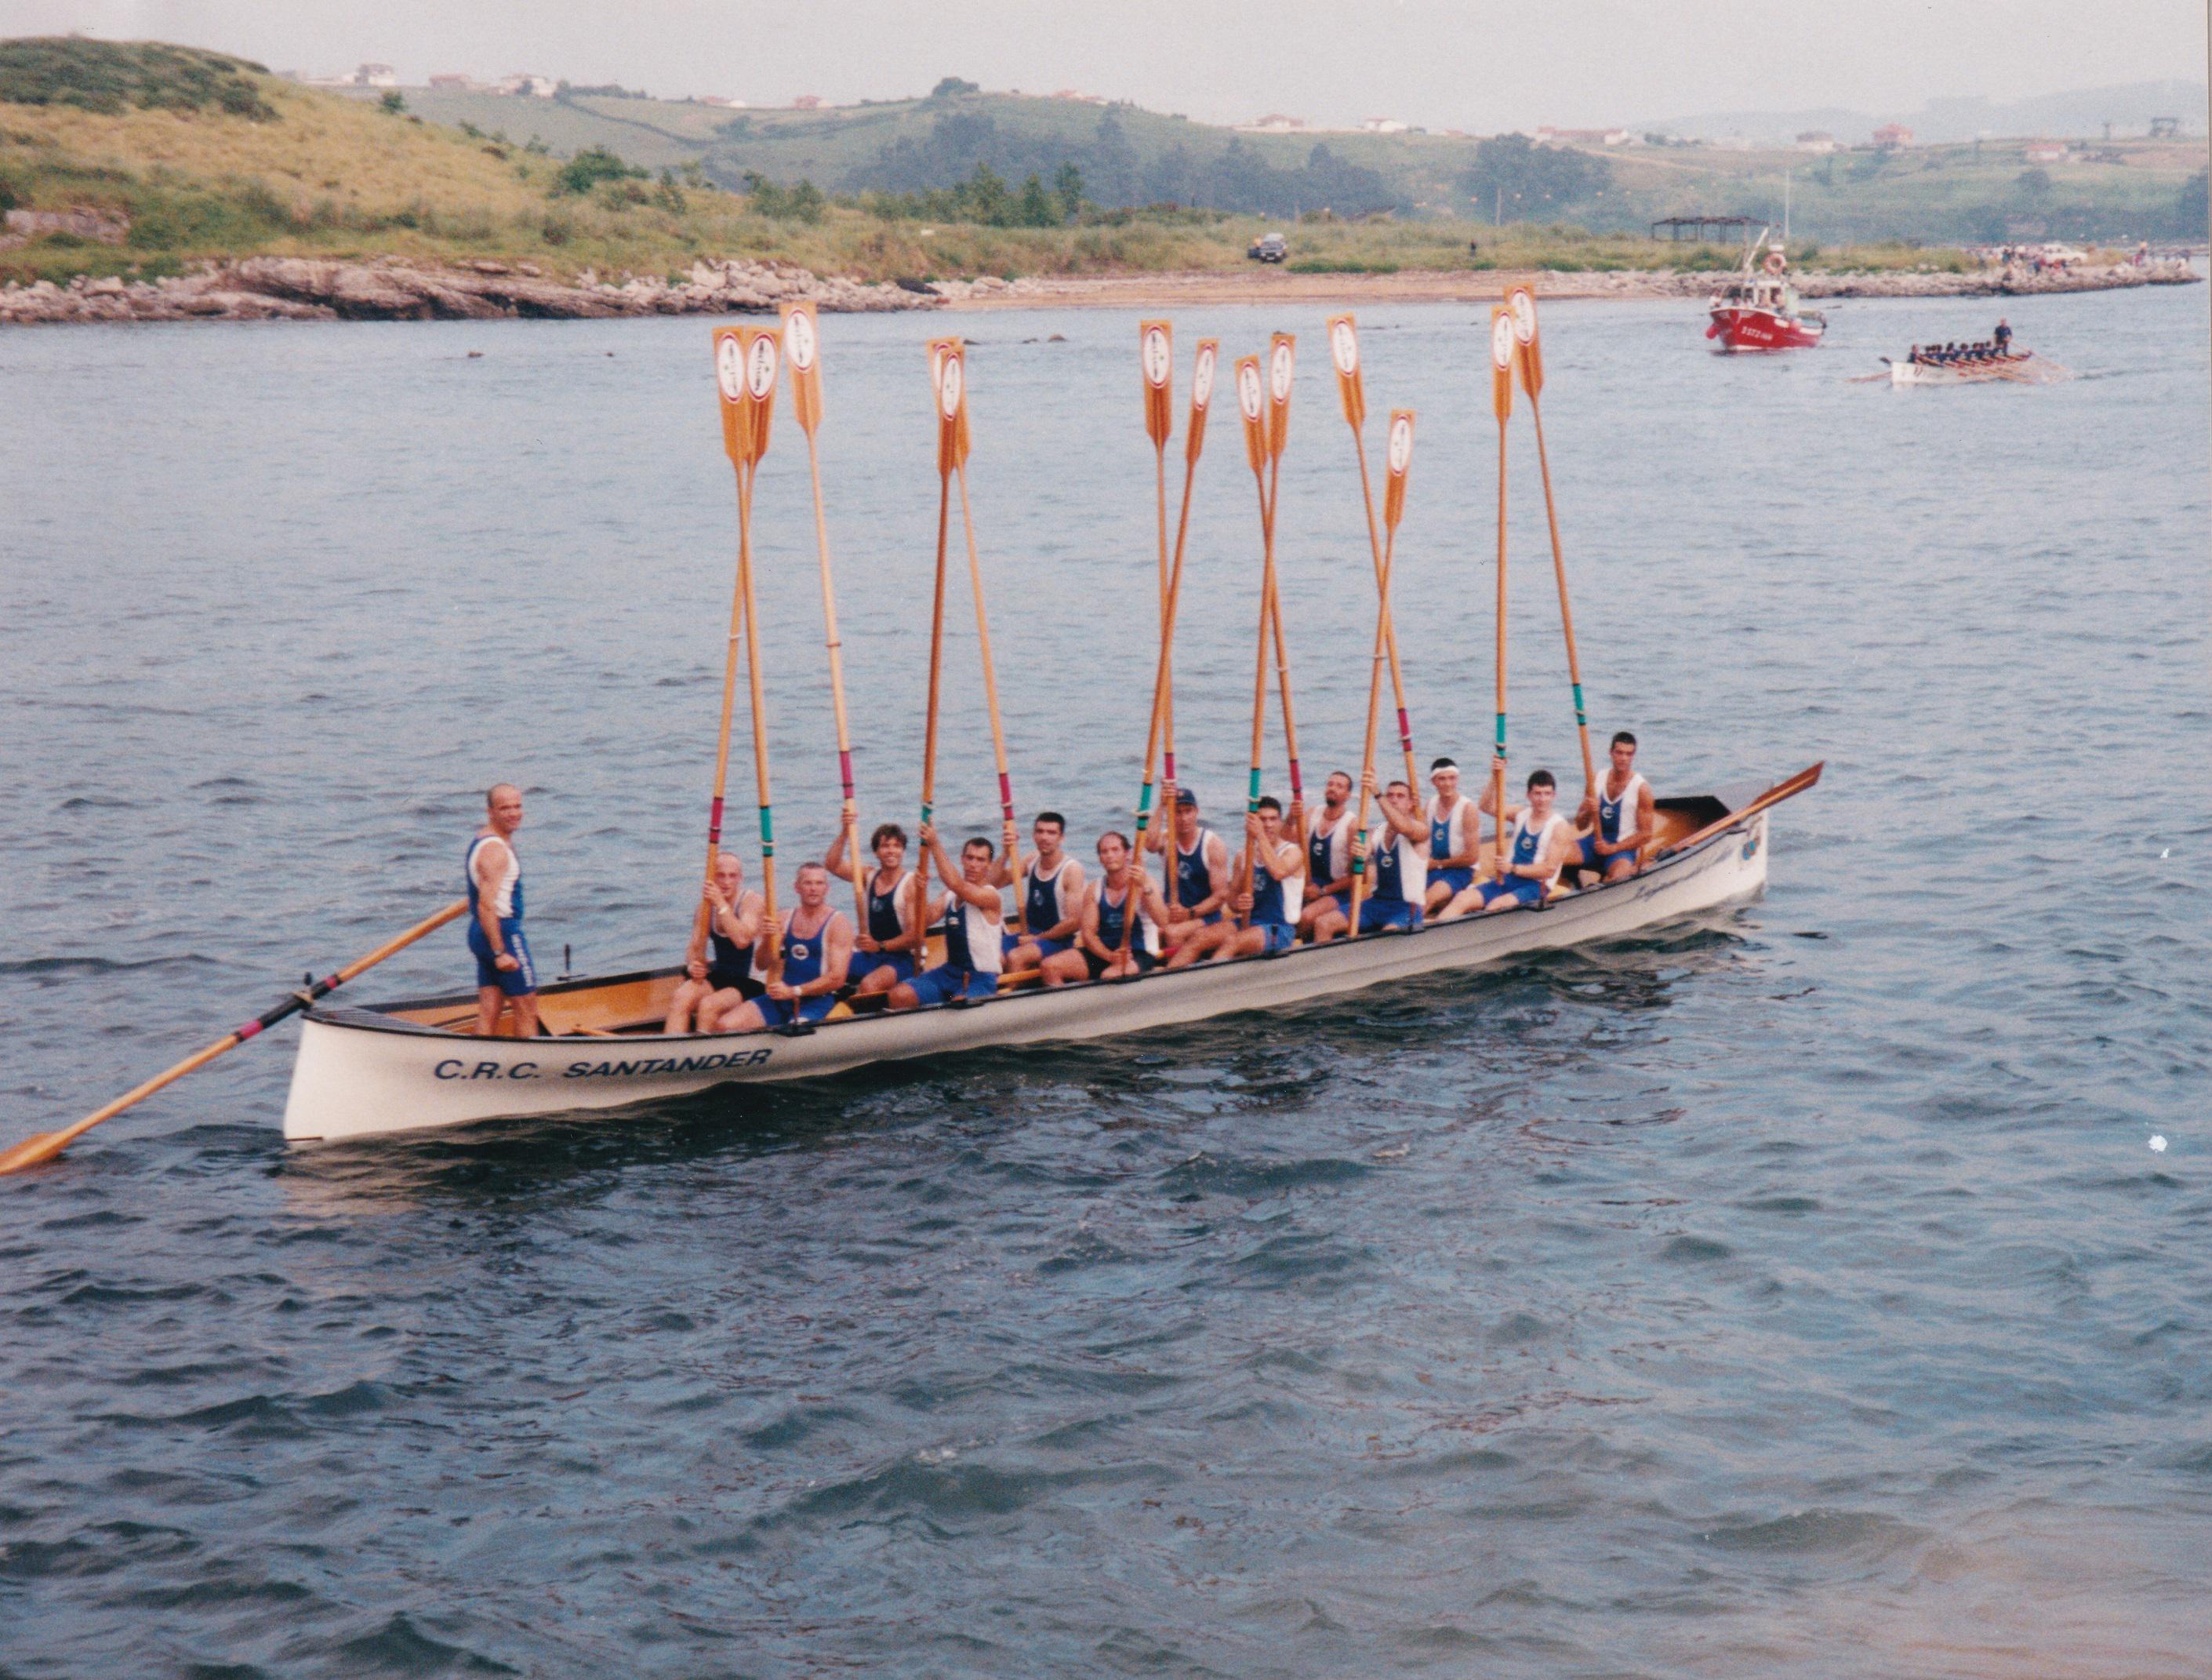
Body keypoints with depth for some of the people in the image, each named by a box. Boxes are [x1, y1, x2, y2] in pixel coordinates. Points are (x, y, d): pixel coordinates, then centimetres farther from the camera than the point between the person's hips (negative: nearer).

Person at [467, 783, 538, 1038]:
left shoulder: (480, 841, 14)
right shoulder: (495, 850, -18)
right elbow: (486, 905, -25)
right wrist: (500, 952, -26)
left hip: (479, 931, 10)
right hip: (504, 932, -10)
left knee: (488, 1012, 8)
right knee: (526, 1009, 0)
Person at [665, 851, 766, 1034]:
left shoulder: (752, 900, -9)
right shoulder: (707, 903, 8)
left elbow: (742, 940, -26)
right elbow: (695, 948, 11)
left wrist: (721, 905, -27)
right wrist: (692, 965, -11)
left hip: (747, 984, -5)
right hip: (718, 977, 5)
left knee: (709, 1005, -32)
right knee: (681, 997, -25)